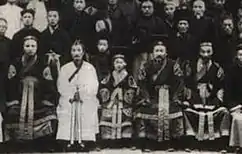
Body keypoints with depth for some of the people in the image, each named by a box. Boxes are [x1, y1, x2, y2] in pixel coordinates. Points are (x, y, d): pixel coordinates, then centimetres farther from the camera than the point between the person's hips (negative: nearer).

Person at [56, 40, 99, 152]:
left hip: (87, 107, 0)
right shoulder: (64, 69, 14)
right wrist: (72, 95, -8)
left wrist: (81, 93, -9)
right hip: (68, 106, 1)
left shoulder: (90, 68, 12)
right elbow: (61, 87, 5)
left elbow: (93, 88, 4)